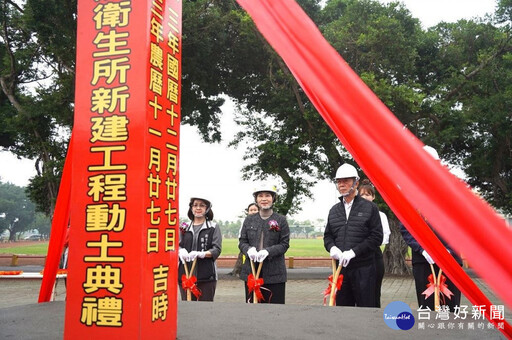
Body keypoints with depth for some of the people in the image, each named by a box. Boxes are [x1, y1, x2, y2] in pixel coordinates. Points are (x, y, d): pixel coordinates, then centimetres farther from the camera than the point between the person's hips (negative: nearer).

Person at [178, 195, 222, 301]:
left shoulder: (213, 228, 5)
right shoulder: (184, 228, 13)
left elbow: (217, 249, -5)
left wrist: (201, 254, -22)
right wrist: (181, 251, -17)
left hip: (206, 274, -2)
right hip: (185, 273, 2)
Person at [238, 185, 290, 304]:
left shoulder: (281, 220, 2)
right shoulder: (249, 220, 10)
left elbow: (285, 244, -2)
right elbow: (242, 242, 10)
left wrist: (268, 251, -18)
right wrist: (249, 250, -13)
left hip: (274, 272, -2)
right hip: (251, 271, 2)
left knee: (275, 302, 0)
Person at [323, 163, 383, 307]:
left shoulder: (370, 207, 0)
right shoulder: (334, 210, 14)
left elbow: (376, 237, -6)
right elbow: (327, 235, 17)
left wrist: (353, 252, -15)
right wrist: (332, 248, -6)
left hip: (363, 269, -4)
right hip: (341, 268, 5)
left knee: (366, 306, 0)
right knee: (342, 305, 11)